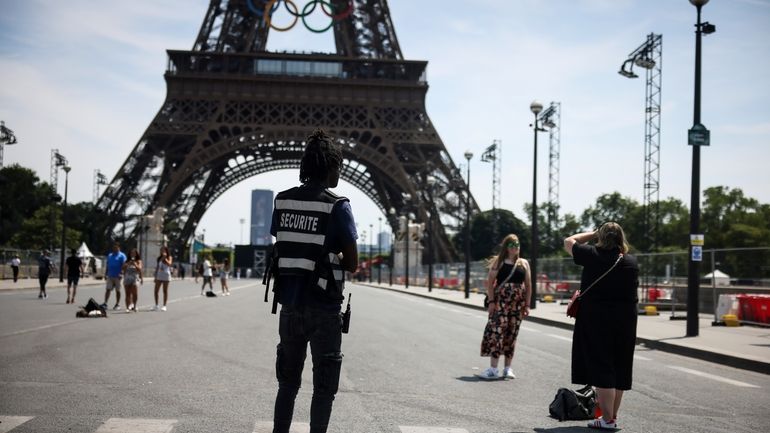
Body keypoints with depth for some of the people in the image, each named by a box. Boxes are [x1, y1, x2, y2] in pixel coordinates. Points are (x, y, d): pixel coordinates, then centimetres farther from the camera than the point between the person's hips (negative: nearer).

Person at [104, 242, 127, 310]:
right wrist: (106, 274, 14)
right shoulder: (110, 255, 16)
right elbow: (107, 266, 19)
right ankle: (105, 303, -5)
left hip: (117, 276, -5)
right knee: (108, 289, -2)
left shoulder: (122, 256, -3)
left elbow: (123, 266, -10)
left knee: (117, 290, 3)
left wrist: (121, 273, -22)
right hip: (110, 276, 5)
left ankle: (117, 304, 9)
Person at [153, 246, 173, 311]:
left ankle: (164, 306, 4)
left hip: (166, 276, -5)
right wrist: (155, 277, 10)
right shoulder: (159, 258, 11)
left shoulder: (169, 257, -2)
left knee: (165, 291, 0)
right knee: (156, 291, 1)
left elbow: (169, 264, -23)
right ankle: (156, 305, 10)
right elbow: (157, 267, 14)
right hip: (159, 276, 5)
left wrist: (165, 258, -23)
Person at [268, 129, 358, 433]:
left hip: (289, 304, 5)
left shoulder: (282, 202, 4)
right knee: (323, 387, 5)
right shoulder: (337, 206, -11)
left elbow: (281, 250, 11)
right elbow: (352, 263, -8)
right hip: (323, 309, -5)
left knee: (288, 382, 17)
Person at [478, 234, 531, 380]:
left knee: (511, 334, 6)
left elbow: (528, 285, 11)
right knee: (496, 331, -11)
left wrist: (527, 305, 5)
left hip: (518, 304, 3)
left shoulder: (523, 263, 11)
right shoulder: (499, 262, 2)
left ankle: (508, 368, 14)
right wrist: (491, 301, -11)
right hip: (500, 302, -3)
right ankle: (493, 369, -11)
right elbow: (490, 282, -2)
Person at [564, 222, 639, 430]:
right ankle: (613, 415, 21)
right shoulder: (631, 262, 3)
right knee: (619, 370, 12)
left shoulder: (593, 256, -9)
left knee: (601, 369, -1)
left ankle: (607, 419, -3)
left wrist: (593, 233, 13)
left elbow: (568, 242, 6)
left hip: (596, 319, -4)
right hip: (625, 321, 4)